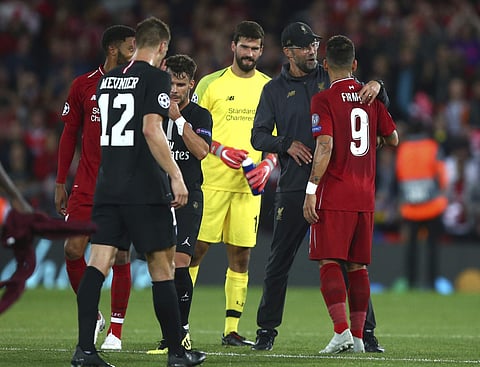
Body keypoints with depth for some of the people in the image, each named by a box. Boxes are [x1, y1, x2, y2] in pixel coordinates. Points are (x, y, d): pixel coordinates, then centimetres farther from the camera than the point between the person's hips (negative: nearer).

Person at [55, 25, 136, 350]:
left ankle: (116, 329, 9)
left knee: (121, 256, -2)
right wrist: (60, 183, 8)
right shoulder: (83, 86, 5)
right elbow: (70, 134, 11)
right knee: (73, 250, -8)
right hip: (87, 186, 1)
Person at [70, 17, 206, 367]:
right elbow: (151, 129, -17)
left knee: (98, 264, 0)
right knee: (162, 268, 3)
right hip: (146, 190, -6)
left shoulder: (109, 79, 13)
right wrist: (176, 175, -16)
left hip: (107, 187, 6)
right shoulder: (155, 77, -7)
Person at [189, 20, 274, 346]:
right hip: (211, 181, -3)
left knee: (241, 255, 3)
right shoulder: (212, 83, 3)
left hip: (249, 185, 3)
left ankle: (232, 329, 8)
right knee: (195, 249, -5)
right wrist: (220, 150, -13)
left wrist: (268, 163, -4)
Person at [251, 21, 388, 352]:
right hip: (293, 188, 0)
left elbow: (378, 104, 11)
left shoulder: (333, 80, 9)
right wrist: (287, 144, -12)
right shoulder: (275, 90, 8)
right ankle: (267, 331, 12)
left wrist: (376, 87, -12)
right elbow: (259, 136, 6)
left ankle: (366, 331, 5)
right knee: (279, 262, 2)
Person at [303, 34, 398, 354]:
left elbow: (325, 147, -16)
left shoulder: (324, 100, -7)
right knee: (358, 266, 9)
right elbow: (393, 138, 17)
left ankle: (341, 330, -18)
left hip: (334, 195, -5)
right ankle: (358, 336, 8)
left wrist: (312, 190, -14)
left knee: (329, 263, -5)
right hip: (365, 196, 5)